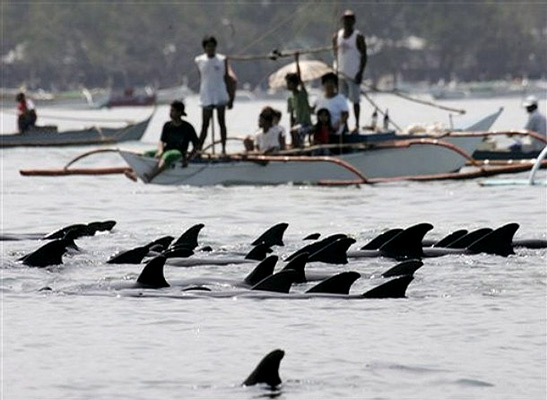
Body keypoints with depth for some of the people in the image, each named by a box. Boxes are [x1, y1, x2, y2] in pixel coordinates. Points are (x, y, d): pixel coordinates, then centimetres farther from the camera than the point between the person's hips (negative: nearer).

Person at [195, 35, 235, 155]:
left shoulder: (222, 60, 1)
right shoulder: (199, 61, 3)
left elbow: (227, 78, 5)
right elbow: (201, 78, 9)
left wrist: (230, 98, 4)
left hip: (220, 96, 0)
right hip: (206, 97, 0)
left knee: (222, 122, 4)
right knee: (205, 124, 0)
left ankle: (224, 149, 9)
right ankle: (198, 149, 1)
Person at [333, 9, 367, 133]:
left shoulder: (358, 37, -6)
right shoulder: (337, 36, 9)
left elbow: (364, 55, -6)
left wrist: (360, 73, -13)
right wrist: (336, 69, 8)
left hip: (354, 74, -5)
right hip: (341, 73, 5)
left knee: (355, 100, 0)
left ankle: (357, 125, 7)